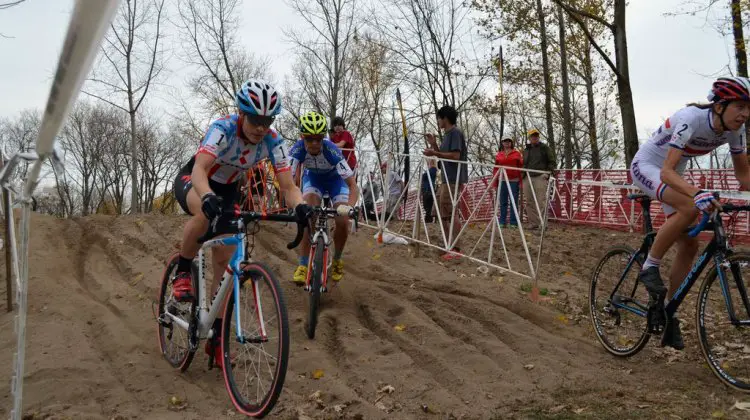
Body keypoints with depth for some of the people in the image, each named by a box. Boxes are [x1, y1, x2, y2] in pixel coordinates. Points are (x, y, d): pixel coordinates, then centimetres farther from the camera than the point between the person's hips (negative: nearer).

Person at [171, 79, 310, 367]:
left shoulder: (272, 141, -21)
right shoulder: (223, 129, -33)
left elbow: (288, 186, -27)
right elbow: (199, 170, -46)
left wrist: (300, 206, -49)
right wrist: (208, 198, -67)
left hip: (228, 190, 4)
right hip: (191, 182, -4)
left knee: (225, 264, -4)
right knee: (206, 212, -42)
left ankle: (216, 338, 9)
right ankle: (181, 274, -16)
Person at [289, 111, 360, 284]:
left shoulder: (332, 150, -38)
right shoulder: (298, 149, -33)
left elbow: (353, 185, -40)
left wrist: (349, 207, -58)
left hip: (335, 178, -1)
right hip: (313, 177, 1)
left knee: (343, 222, -15)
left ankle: (336, 260, 13)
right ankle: (303, 265, -16)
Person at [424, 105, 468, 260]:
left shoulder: (455, 132, -9)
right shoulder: (447, 134, 19)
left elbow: (455, 156, -19)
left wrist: (434, 153, -19)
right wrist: (434, 144, 12)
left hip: (453, 179, -10)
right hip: (446, 179, 10)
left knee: (451, 213, -12)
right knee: (442, 213, 12)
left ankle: (456, 249, -9)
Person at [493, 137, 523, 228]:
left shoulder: (517, 154, 7)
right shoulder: (498, 155, 12)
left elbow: (521, 167, 3)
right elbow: (495, 169, 12)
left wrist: (521, 181, -5)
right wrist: (495, 183, 7)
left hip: (514, 180, -2)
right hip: (502, 180, 2)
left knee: (513, 202, 0)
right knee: (503, 202, 4)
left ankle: (514, 222, 5)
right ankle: (502, 222, 9)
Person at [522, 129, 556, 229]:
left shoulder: (545, 148, 8)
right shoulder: (526, 150, 21)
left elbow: (552, 162, 6)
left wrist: (548, 173, -10)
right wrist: (523, 175, 17)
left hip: (540, 178, -5)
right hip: (527, 178, 5)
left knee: (540, 202, -12)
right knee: (529, 202, 2)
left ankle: (543, 224, -11)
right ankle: (533, 223, 7)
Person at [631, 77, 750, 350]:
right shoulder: (690, 120, -32)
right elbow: (666, 171, -40)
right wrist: (697, 192, -57)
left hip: (671, 175, 7)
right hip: (646, 166, -7)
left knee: (689, 245, -3)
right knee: (690, 207, -35)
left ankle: (669, 316, 8)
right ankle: (649, 268, -17)